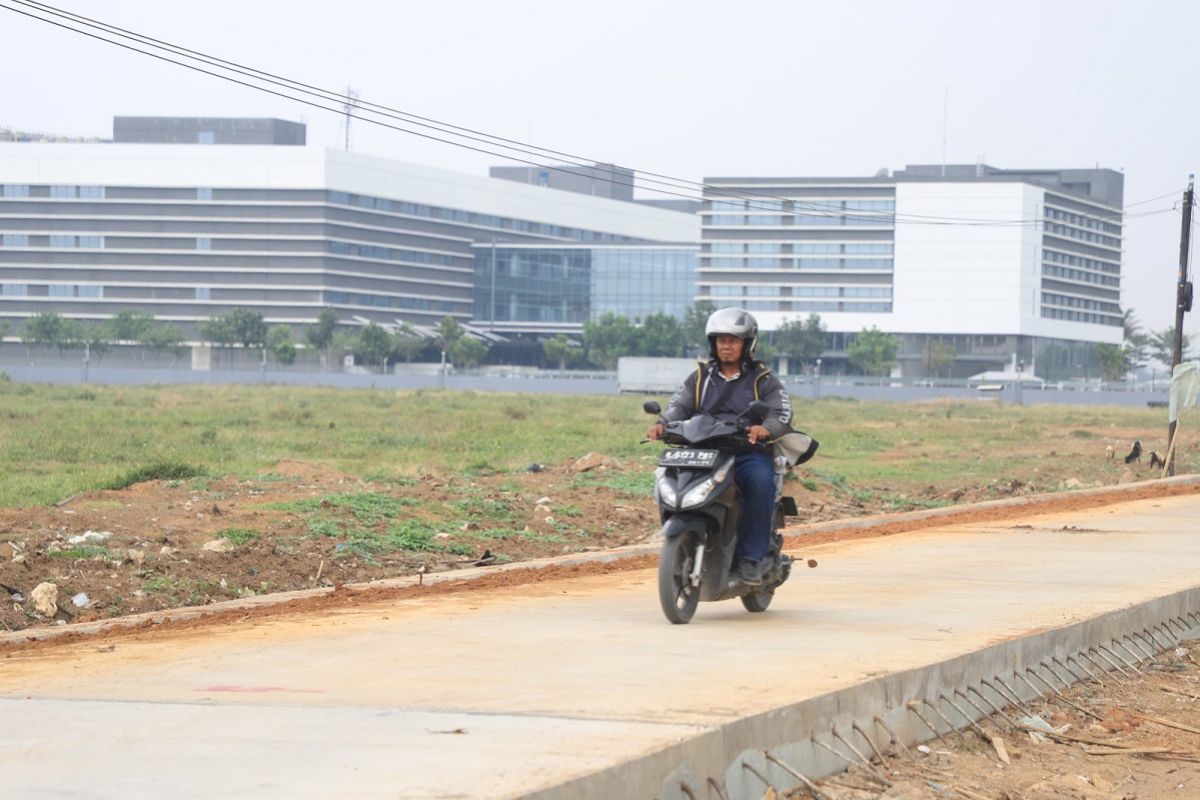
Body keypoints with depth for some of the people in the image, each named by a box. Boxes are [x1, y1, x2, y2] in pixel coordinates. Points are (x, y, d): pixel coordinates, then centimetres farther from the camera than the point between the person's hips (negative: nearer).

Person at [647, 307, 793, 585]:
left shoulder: (763, 381, 10)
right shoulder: (700, 378, 20)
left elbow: (783, 415, -4)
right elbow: (680, 405, 5)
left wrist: (766, 429, -28)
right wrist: (663, 424, -19)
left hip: (749, 454, -2)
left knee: (761, 480, -36)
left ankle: (751, 557, -30)